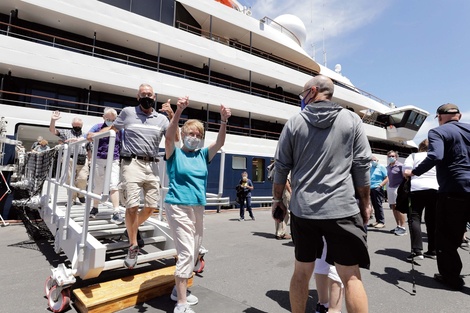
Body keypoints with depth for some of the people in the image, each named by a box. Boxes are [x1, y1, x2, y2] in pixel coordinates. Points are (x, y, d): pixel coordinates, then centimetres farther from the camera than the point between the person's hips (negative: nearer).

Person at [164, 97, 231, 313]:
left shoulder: (203, 155, 8)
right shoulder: (175, 153, -2)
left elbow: (220, 142, -4)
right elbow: (169, 136, -21)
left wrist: (224, 121, -20)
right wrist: (179, 111, -33)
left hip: (198, 208, 6)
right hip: (178, 207, -6)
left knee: (194, 253, 15)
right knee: (186, 253, -10)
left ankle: (179, 290, 35)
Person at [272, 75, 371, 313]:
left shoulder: (294, 122, 3)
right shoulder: (352, 120, 2)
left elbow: (281, 166, 3)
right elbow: (362, 165, -1)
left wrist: (277, 198, 13)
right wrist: (365, 203, 9)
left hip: (302, 209, 2)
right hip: (341, 208, -1)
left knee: (301, 272, 15)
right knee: (351, 276, 8)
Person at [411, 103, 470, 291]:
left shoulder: (438, 132, -5)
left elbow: (435, 156, -22)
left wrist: (415, 172, -11)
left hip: (453, 191, -5)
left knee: (447, 237, 8)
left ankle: (451, 277, 16)